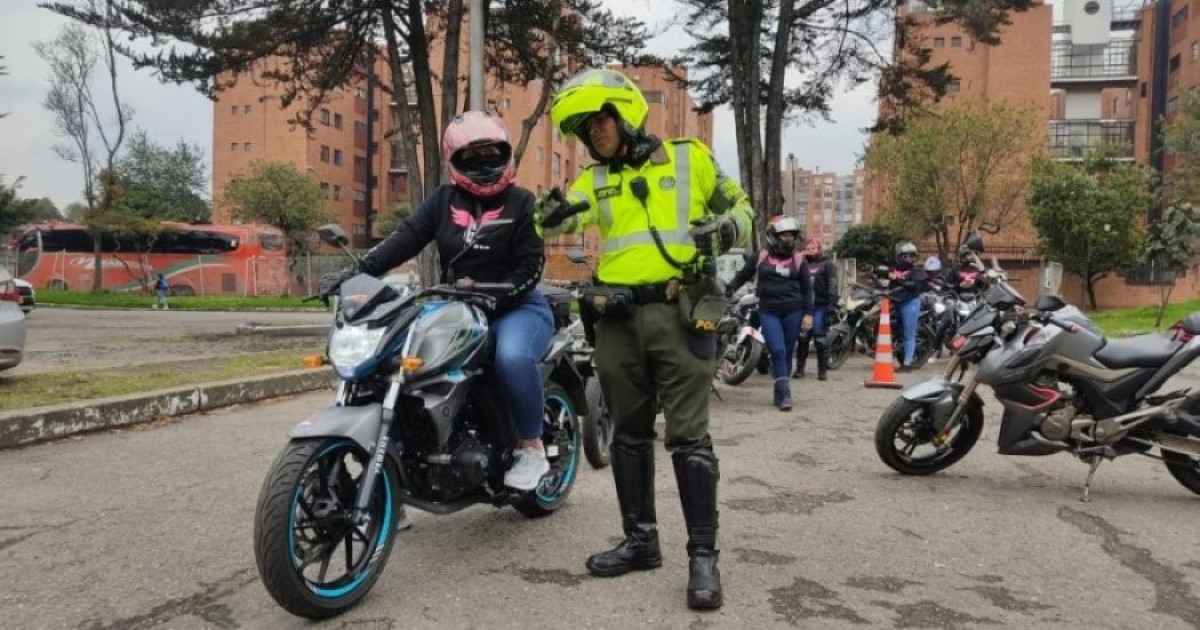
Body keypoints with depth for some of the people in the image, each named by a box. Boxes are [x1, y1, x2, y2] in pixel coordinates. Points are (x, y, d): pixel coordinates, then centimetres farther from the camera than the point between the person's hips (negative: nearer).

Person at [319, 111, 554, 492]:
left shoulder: (520, 202, 1)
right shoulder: (443, 200, 10)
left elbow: (531, 265, -7)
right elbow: (406, 238, -4)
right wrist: (359, 271, -18)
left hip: (516, 308, -4)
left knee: (512, 357, -36)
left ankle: (533, 448, -15)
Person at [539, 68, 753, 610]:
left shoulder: (688, 157, 6)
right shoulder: (594, 178, 14)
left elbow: (739, 205, 13)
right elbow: (560, 219, -2)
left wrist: (726, 229, -9)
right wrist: (553, 212, -26)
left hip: (681, 314, -4)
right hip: (618, 319, 5)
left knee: (688, 437, -4)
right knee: (629, 435, 11)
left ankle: (703, 554, 5)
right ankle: (641, 540, 25)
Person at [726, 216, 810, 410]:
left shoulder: (798, 259, 7)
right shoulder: (761, 256, 5)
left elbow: (806, 288, 10)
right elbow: (742, 275, 12)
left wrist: (808, 313, 3)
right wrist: (730, 289, -3)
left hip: (793, 311, 1)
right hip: (768, 311, -1)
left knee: (787, 353, 7)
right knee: (777, 351, -12)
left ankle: (780, 394, 18)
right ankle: (784, 394, -11)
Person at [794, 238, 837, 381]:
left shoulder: (827, 264, 4)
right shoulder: (803, 263, 19)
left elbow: (833, 284, -6)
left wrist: (832, 302, -17)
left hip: (821, 306, -4)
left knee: (820, 338, -5)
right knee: (802, 337, 1)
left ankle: (823, 369, 2)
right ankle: (799, 368, 9)